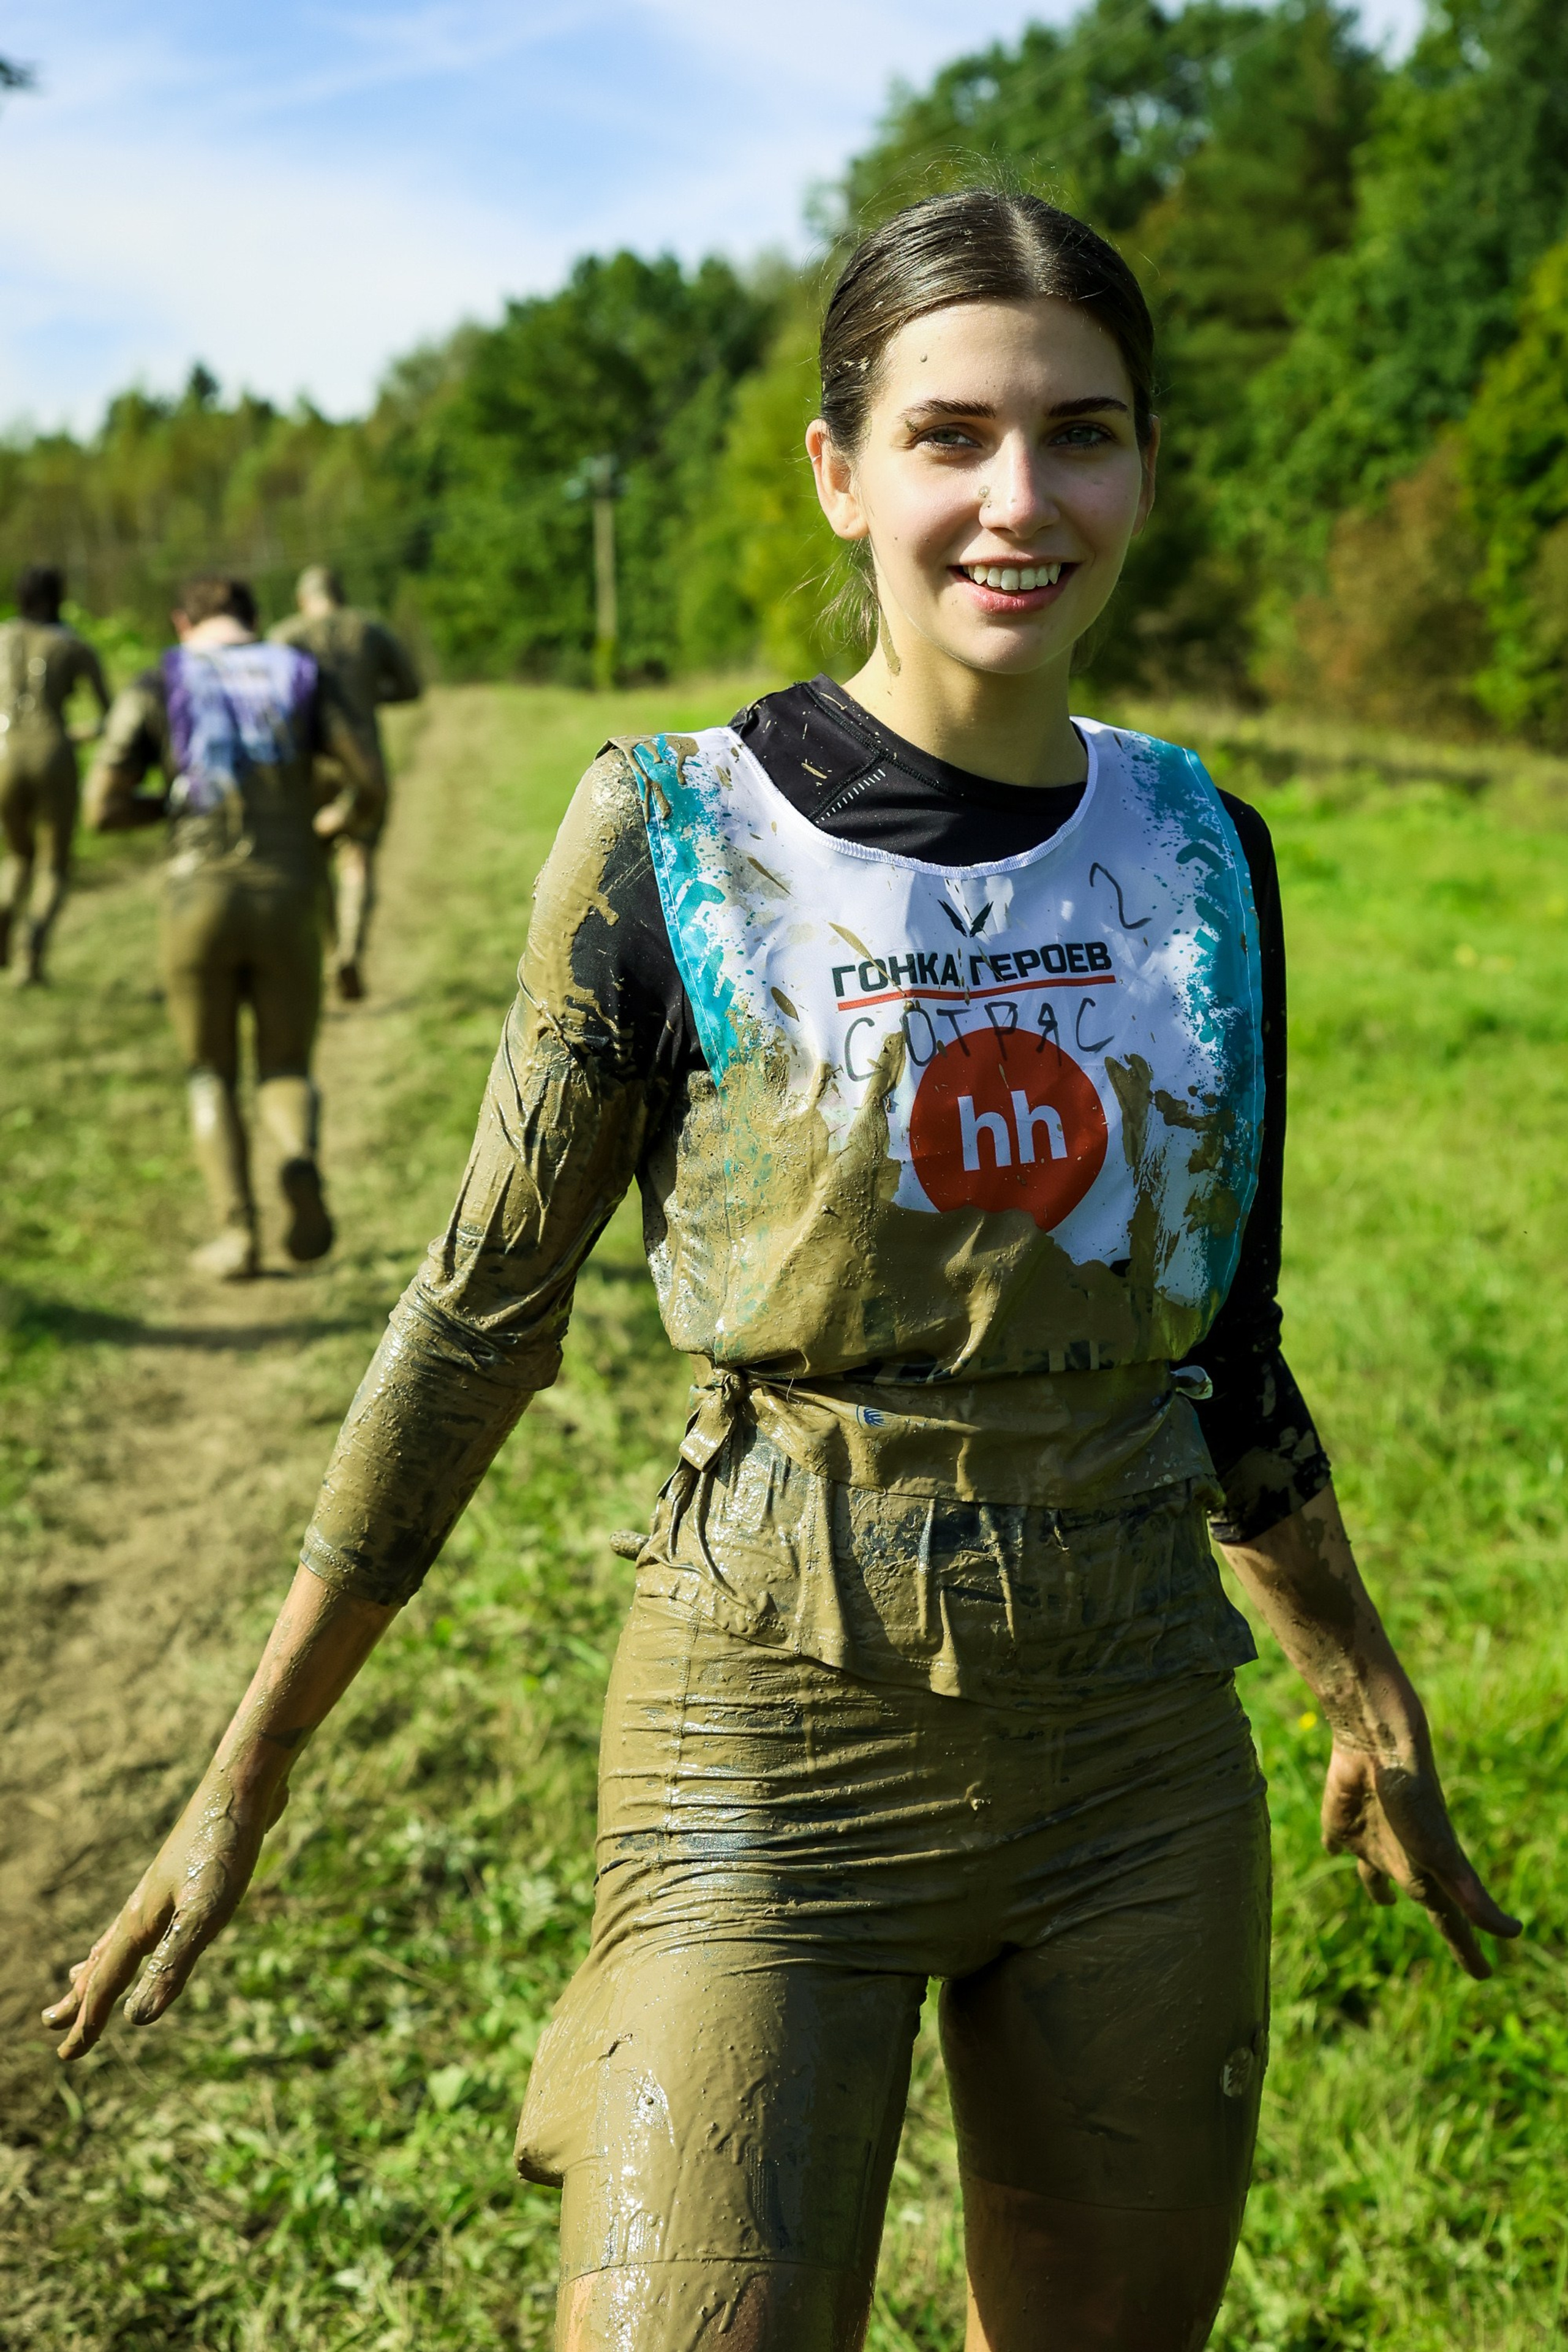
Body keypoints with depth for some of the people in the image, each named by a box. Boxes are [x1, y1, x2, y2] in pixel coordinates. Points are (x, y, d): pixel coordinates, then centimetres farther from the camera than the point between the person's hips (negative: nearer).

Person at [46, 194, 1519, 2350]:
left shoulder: (1199, 849, 2)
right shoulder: (680, 836, -9)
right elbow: (482, 1317, -3)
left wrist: (1375, 1710, 21)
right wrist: (245, 1782, 1)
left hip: (1143, 1752, 4)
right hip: (778, 1745, -3)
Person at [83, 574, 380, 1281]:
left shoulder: (153, 688, 6)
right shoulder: (303, 680, 10)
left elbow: (102, 810, 2)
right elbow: (371, 789, 0)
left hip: (198, 908, -1)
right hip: (287, 907, 1)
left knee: (212, 1080, 17)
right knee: (286, 1076, 14)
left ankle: (236, 1232, -2)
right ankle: (300, 1166, -22)